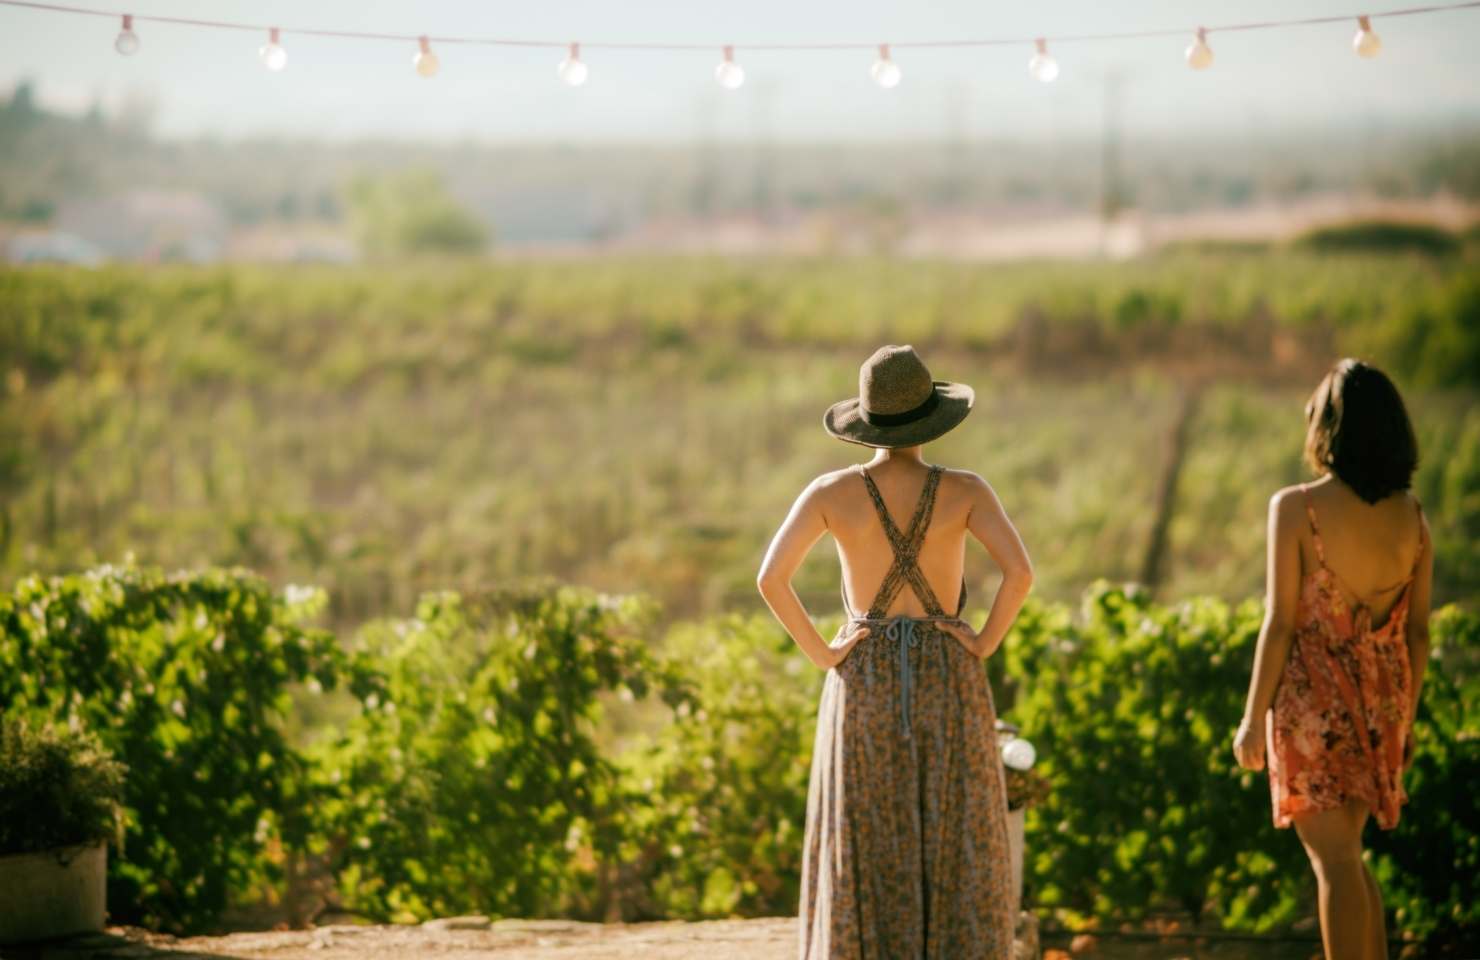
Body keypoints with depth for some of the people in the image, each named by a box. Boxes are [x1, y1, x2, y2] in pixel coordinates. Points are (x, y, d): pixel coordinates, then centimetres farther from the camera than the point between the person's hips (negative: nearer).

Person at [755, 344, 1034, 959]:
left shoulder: (831, 491, -4)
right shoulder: (966, 491, -5)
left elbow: (771, 578, -14)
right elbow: (1020, 572, -18)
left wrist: (821, 654, -3)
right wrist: (983, 645, -5)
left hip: (864, 687, 0)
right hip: (948, 685, 0)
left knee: (865, 865, 6)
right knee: (955, 863, 7)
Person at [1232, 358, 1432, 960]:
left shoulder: (1296, 508, -12)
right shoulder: (1411, 516, 2)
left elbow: (1280, 623, -12)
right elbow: (1418, 630, 6)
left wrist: (1253, 717, -5)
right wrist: (1405, 718, 17)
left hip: (1313, 700, -5)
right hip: (1380, 702, 5)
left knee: (1334, 859, -2)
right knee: (1346, 855, 20)